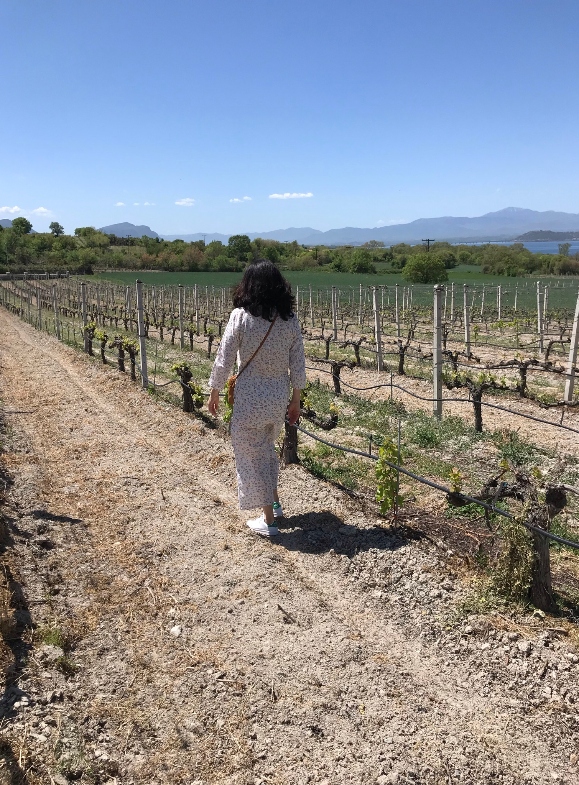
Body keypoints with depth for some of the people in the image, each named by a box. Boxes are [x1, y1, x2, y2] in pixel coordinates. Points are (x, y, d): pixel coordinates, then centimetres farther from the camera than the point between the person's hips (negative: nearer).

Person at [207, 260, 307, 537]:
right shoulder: (290, 319, -2)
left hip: (250, 399, -5)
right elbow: (297, 365, 2)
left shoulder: (241, 316, -12)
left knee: (252, 455, 9)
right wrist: (295, 401, 13)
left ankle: (268, 520, 15)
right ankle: (274, 503, 37)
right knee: (266, 448, 27)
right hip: (280, 397, 5)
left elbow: (224, 359, -9)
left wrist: (214, 393, 4)